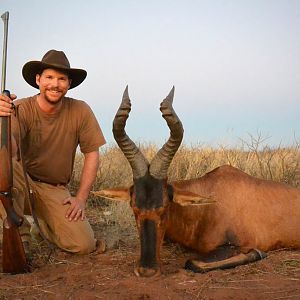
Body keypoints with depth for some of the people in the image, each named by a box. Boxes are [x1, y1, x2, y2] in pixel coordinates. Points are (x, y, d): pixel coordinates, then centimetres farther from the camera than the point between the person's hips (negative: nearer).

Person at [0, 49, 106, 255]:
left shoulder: (80, 111, -10)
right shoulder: (21, 109, -16)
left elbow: (92, 154, -4)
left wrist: (81, 198, -9)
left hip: (56, 190, 2)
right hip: (23, 182, -2)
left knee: (84, 245, -14)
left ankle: (44, 221, 19)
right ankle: (19, 235, -13)